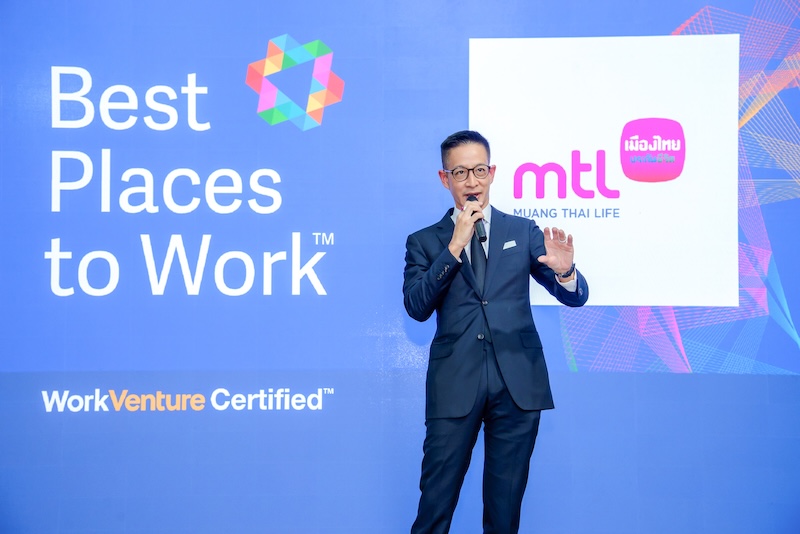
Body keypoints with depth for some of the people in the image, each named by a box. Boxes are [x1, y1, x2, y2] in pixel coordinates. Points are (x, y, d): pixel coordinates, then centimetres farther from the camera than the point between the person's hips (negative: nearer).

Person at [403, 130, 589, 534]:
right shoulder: (425, 242, 7)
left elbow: (576, 297, 6)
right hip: (454, 384, -1)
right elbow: (416, 307, -7)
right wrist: (455, 246, -13)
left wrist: (564, 272, -18)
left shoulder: (524, 232, 10)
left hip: (517, 383, 1)